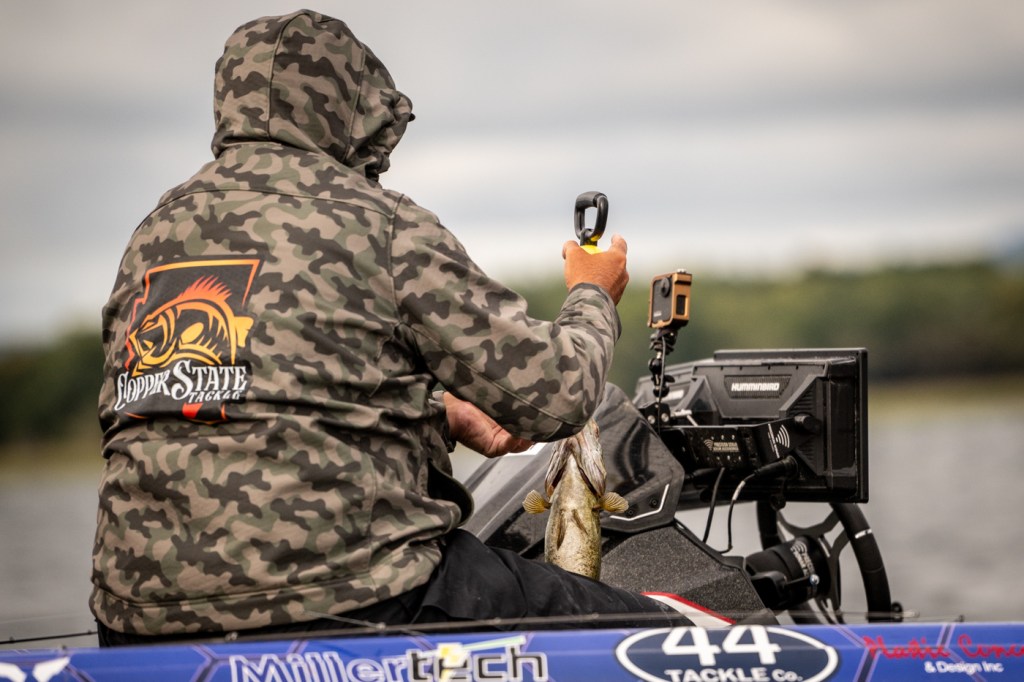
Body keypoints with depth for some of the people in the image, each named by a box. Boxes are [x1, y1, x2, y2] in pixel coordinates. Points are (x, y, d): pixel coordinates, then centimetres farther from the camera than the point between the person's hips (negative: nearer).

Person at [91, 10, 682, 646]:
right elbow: (553, 394, -2)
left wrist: (441, 414, 28)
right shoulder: (377, 220, -4)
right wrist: (593, 298, 19)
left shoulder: (152, 235, 15)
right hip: (346, 601, -7)